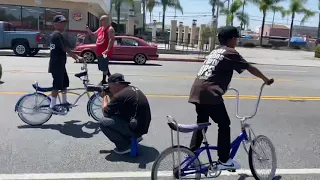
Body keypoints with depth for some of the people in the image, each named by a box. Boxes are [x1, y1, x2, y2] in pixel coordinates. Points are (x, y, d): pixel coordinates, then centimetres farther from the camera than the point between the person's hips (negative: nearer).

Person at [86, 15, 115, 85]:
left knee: (104, 67, -5)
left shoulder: (110, 29, -12)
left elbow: (111, 40, -22)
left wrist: (107, 50, -32)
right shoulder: (100, 28, 16)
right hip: (99, 52, 9)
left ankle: (104, 80, 6)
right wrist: (88, 30, 6)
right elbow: (93, 34, 26)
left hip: (105, 52, -9)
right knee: (103, 66, 17)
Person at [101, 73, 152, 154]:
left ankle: (125, 146, -2)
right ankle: (135, 136, 21)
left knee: (103, 123, -9)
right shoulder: (134, 89, 8)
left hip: (136, 128, -9)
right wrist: (110, 96, 12)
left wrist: (105, 97, 6)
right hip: (143, 126, 10)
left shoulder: (120, 95, -19)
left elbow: (105, 113, -8)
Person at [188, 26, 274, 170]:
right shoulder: (231, 53, 0)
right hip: (210, 94, -8)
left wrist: (223, 84, 52)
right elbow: (250, 68, 5)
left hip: (197, 91, 8)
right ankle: (223, 161, 14)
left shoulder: (215, 52, 24)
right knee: (224, 125, 6)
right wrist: (266, 79, 20)